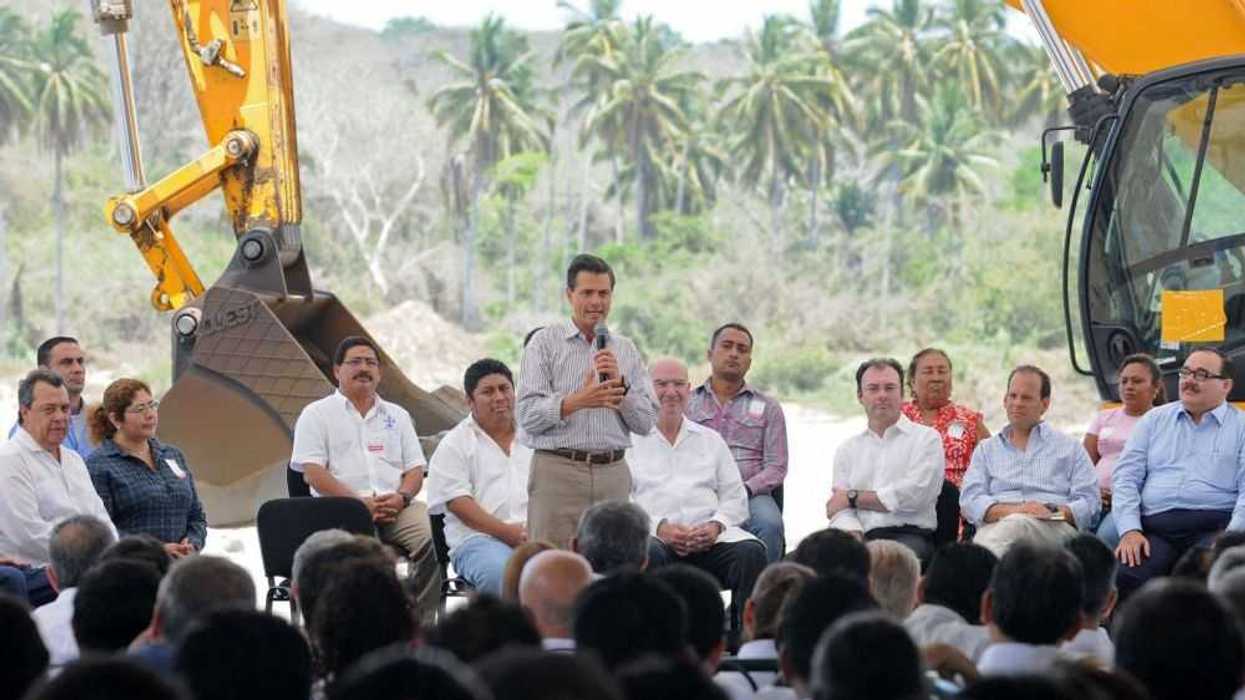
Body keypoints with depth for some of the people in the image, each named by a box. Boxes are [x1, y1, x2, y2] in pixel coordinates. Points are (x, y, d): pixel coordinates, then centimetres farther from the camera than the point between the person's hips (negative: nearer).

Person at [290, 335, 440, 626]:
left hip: (397, 506, 4)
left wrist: (401, 497, -5)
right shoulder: (317, 414, 14)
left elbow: (415, 468, 19)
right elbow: (313, 473, 1)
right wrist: (359, 502, -12)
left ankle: (422, 624, -26)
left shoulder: (397, 415, 27)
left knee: (433, 537, -28)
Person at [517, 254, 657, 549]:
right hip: (559, 471, -4)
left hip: (613, 474, 4)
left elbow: (646, 422, 9)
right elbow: (528, 416, -6)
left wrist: (620, 383, -6)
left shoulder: (626, 350, 16)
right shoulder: (545, 342, 4)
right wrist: (578, 401, -19)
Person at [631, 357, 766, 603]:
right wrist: (659, 527, -12)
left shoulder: (711, 440, 26)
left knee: (751, 552, -28)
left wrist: (716, 525, -2)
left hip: (708, 538, 3)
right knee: (647, 553, -39)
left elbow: (735, 498, 20)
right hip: (654, 535, -3)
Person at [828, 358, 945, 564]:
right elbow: (841, 512, 11)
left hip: (910, 535, -2)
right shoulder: (847, 450, 22)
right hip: (864, 539, 2)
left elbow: (914, 494, -5)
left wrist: (853, 498, 4)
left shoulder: (926, 437, 10)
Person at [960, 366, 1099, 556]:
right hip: (996, 525, 2)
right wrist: (1012, 510, -10)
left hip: (1055, 528, -2)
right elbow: (969, 501, 11)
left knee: (1014, 525, -40)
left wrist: (1053, 512, -12)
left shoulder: (1070, 448, 23)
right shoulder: (986, 449, 28)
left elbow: (1089, 504, 10)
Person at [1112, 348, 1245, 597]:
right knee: (1123, 576, -31)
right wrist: (1130, 530, -3)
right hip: (1154, 528, 2)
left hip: (1213, 527, -2)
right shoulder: (1154, 420, 22)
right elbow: (1126, 477, 14)